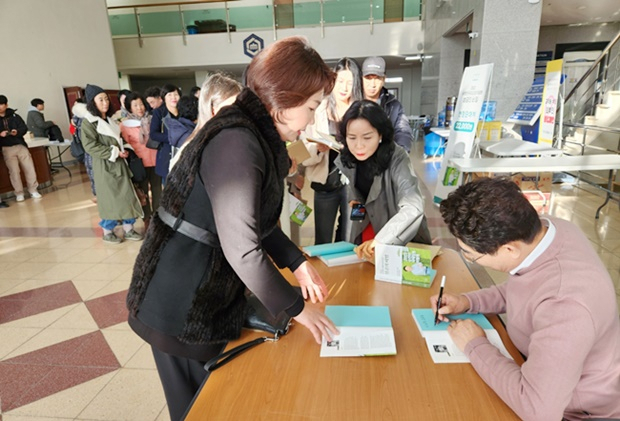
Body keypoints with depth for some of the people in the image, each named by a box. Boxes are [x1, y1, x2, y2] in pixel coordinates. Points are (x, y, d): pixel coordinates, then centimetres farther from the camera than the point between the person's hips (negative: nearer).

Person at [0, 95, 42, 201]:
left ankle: (33, 190, 11)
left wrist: (17, 132, -15)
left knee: (29, 168, 0)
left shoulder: (14, 116, 6)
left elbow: (24, 128, 4)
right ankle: (19, 193, 6)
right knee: (14, 171, -3)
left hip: (20, 145, 1)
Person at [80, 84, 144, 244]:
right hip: (104, 166, -7)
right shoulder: (88, 122, -8)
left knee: (127, 196, 5)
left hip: (119, 163, 7)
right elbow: (90, 146, -17)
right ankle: (107, 231, 16)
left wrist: (122, 150, 5)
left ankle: (128, 229, 14)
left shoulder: (110, 119, 15)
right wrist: (114, 152, -18)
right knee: (109, 198, 0)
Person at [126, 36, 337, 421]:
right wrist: (296, 307, -16)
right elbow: (242, 248, -28)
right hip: (182, 305, -8)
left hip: (212, 294, 8)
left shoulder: (257, 136, 4)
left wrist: (297, 262, 5)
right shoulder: (236, 143, -27)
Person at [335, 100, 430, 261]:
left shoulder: (396, 159, -21)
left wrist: (380, 240, -44)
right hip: (361, 238, 3)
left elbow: (413, 208, -34)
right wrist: (354, 204, -7)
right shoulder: (344, 161, -6)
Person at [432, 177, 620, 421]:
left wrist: (475, 346, -26)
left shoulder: (565, 304, -40)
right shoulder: (541, 229, -15)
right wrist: (468, 302, -8)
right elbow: (523, 292, 5)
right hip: (539, 366, 6)